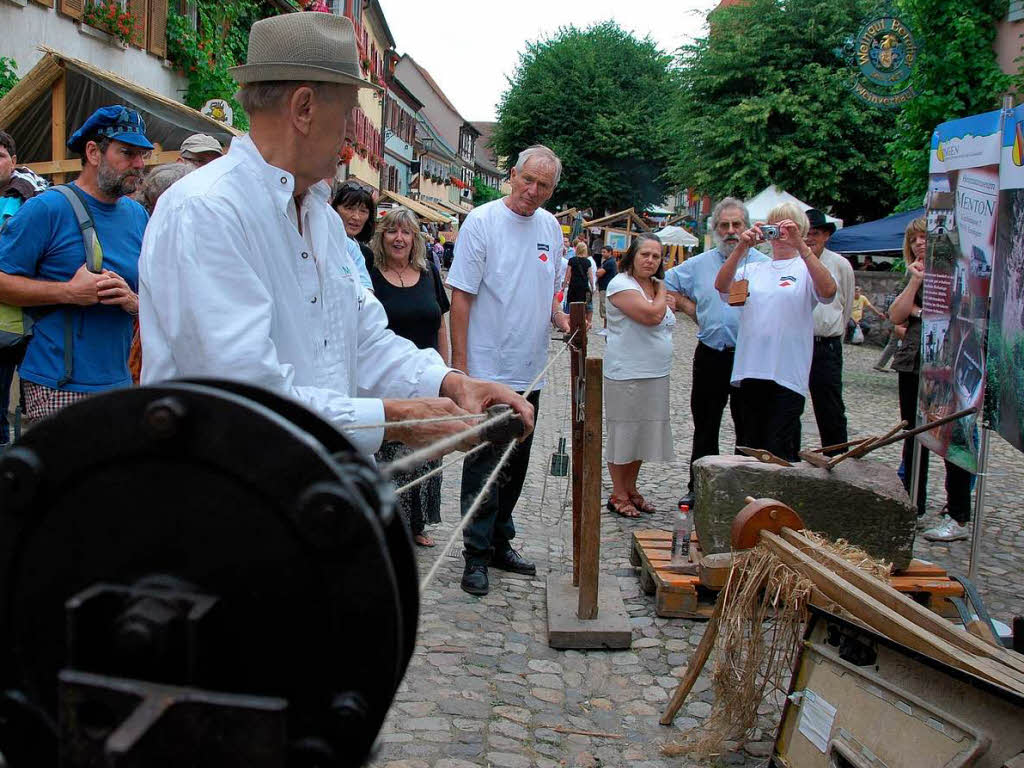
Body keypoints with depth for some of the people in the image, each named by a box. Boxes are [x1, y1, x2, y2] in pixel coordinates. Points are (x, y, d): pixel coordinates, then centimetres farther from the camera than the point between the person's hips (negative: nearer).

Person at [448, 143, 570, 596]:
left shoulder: (550, 227, 9)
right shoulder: (482, 221, -9)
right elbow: (461, 296, -11)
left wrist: (559, 318, 1)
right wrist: (460, 365, -15)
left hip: (530, 372, 6)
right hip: (487, 370, -6)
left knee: (515, 465, 15)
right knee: (483, 465, -1)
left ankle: (500, 543, 28)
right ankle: (476, 555, 9)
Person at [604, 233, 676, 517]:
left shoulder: (655, 285, 14)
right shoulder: (621, 284, -13)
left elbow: (665, 323, 28)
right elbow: (652, 315, -23)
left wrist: (669, 304, 9)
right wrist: (661, 292, -6)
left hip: (655, 376, 8)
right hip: (627, 375, -8)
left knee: (642, 435, 14)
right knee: (623, 435, 1)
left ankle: (631, 490, 26)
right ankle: (618, 495, 12)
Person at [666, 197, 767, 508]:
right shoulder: (699, 264, 8)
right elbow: (668, 286, 18)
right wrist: (693, 311, 8)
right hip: (710, 356, 3)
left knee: (749, 430, 5)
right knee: (705, 428, 11)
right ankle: (698, 489, 20)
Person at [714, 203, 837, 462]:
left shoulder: (806, 268, 3)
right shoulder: (753, 269, 14)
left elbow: (828, 290, -18)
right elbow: (721, 285, -2)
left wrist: (799, 245, -24)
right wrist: (741, 248, -15)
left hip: (787, 373, -4)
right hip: (750, 370, 5)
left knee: (779, 452, -3)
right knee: (749, 447, 14)